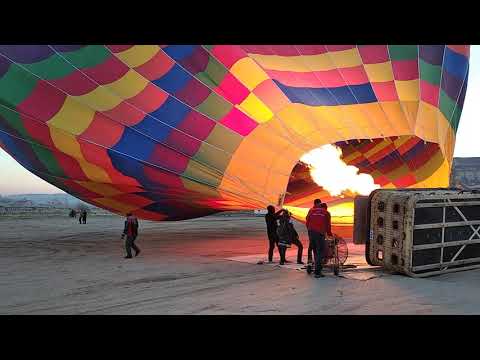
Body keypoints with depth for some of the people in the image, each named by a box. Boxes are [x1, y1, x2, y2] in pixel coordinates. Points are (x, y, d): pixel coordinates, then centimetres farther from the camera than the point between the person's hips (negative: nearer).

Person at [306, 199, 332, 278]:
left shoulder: (311, 211, 13)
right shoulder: (326, 212, 11)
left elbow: (307, 222, 12)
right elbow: (328, 225, 14)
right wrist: (329, 234, 28)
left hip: (311, 232, 3)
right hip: (320, 233, -3)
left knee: (315, 251, 14)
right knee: (320, 252, -1)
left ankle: (318, 268, 19)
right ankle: (317, 272, -8)